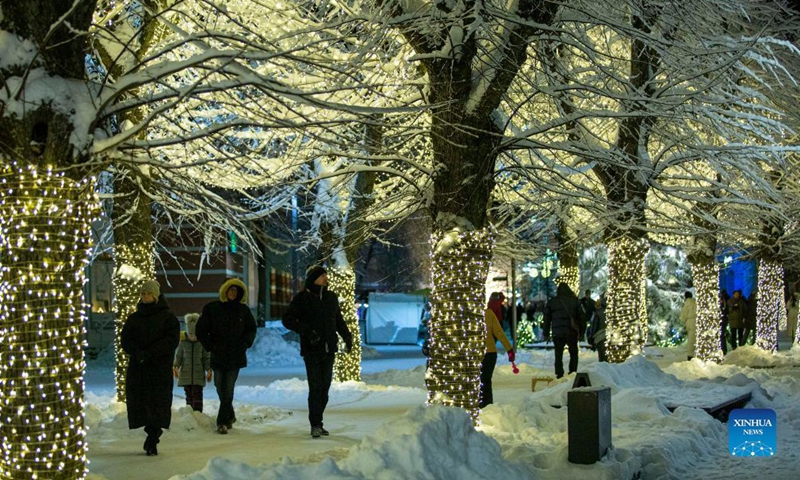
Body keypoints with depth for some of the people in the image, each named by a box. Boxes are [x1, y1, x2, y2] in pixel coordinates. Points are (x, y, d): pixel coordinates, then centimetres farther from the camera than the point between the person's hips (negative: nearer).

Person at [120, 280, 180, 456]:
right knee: (138, 401, -2)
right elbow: (125, 339, 6)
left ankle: (152, 441, -2)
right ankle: (152, 437, 14)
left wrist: (150, 353, -17)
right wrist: (137, 352, -14)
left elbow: (171, 340, -7)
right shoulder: (133, 318, 15)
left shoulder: (168, 317, 3)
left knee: (158, 403, -8)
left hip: (160, 367, -3)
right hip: (137, 368, 4)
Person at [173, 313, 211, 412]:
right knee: (189, 395, 8)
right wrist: (175, 366, -7)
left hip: (198, 374, -2)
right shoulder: (183, 341, 0)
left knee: (197, 395, -7)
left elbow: (207, 357, 4)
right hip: (186, 373, 2)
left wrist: (209, 370, -2)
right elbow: (178, 356, 6)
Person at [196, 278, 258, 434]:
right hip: (217, 356, 1)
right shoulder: (211, 308, 1)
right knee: (220, 389, 6)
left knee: (228, 390, -7)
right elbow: (201, 330, 3)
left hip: (236, 357, -1)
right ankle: (230, 416, 27)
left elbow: (252, 329, 15)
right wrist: (210, 346, -5)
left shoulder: (243, 310, 6)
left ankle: (222, 421, -3)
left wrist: (245, 344, 1)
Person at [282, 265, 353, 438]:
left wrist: (347, 336, 9)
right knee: (315, 386, -10)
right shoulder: (302, 298, -3)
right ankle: (315, 425, -6)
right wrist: (306, 330, -19)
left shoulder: (331, 297, 13)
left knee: (325, 387, 6)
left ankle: (318, 422, 14)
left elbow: (338, 320, 24)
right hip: (312, 350, -5)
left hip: (329, 350, 5)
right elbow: (287, 319, -6)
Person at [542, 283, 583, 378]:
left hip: (557, 333, 0)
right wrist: (581, 332, 10)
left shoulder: (551, 302, 6)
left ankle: (559, 374, 1)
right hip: (572, 332, 0)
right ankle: (573, 373, 6)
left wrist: (546, 334, 11)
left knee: (558, 355, 8)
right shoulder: (575, 301, 5)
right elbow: (581, 316, 5)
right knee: (573, 353, 14)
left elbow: (547, 318, 7)